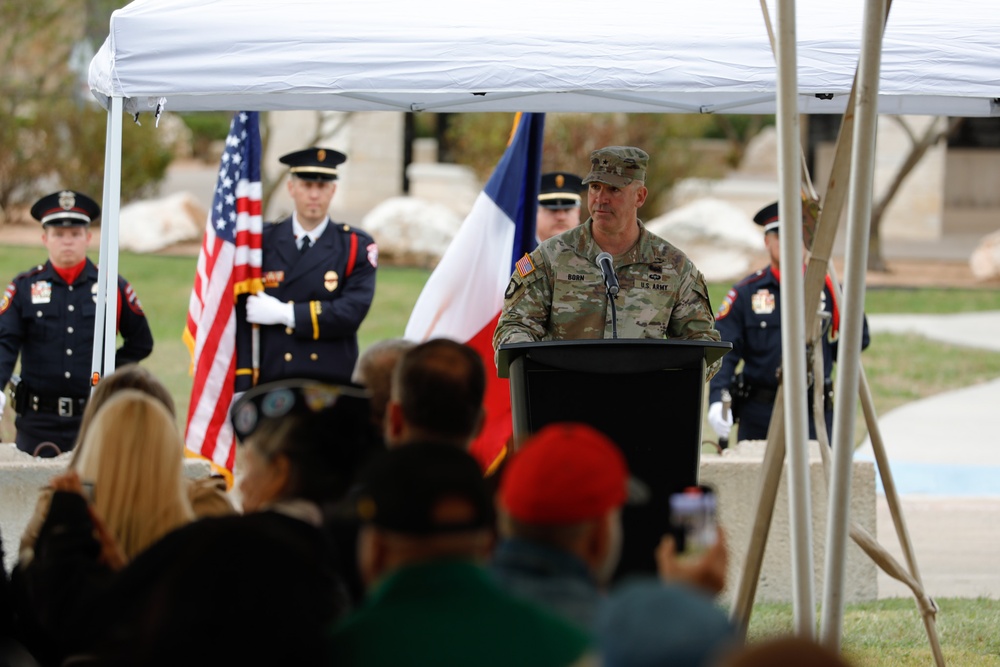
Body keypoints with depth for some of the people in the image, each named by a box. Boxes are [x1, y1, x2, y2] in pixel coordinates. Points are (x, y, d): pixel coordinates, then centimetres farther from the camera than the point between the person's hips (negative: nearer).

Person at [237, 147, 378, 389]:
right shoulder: (262, 243, 7)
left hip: (334, 385, -1)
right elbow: (242, 318, 2)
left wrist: (284, 313, -11)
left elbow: (352, 312, -8)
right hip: (272, 385, 1)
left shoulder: (357, 246, 5)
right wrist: (242, 388, -7)